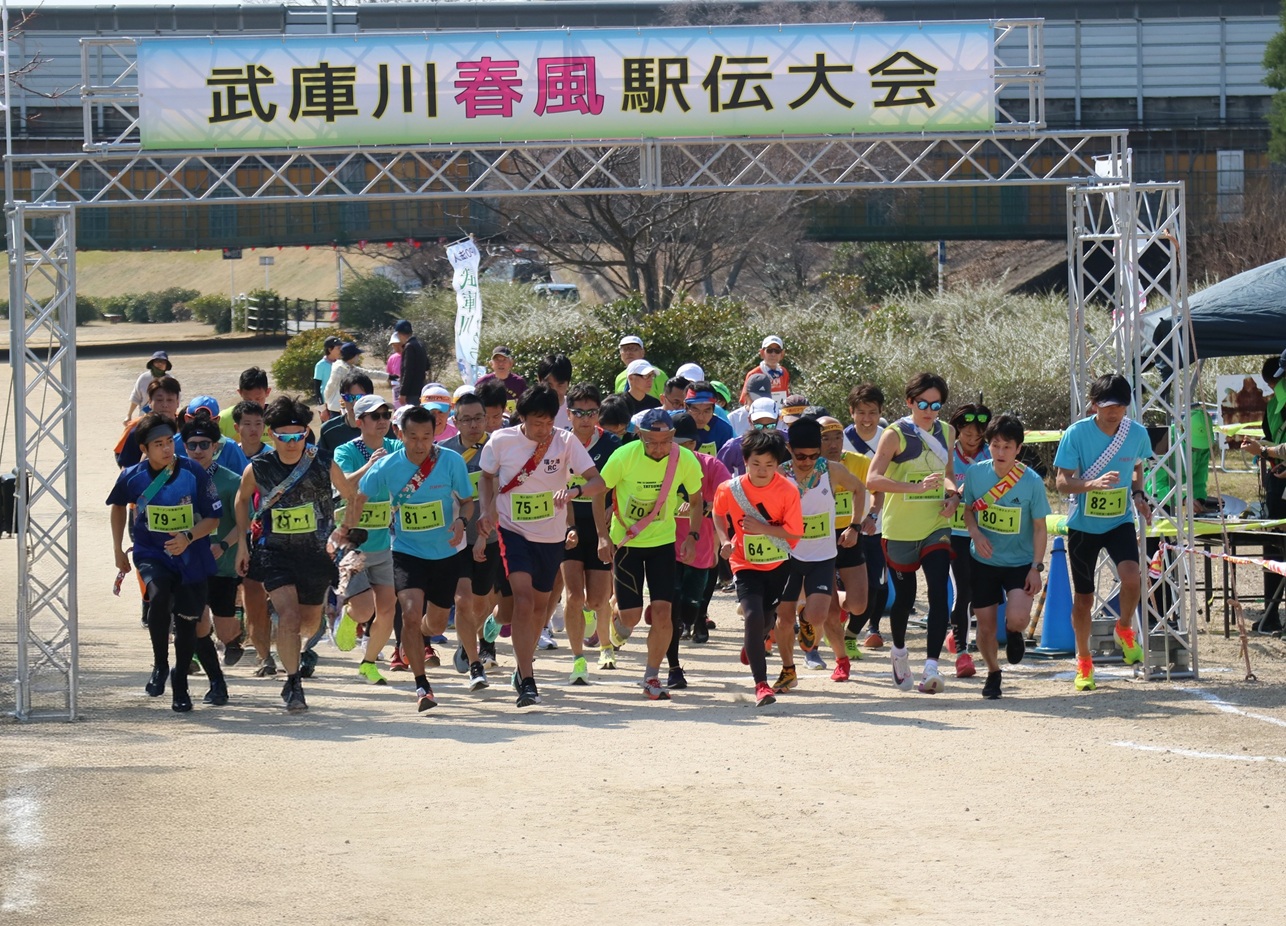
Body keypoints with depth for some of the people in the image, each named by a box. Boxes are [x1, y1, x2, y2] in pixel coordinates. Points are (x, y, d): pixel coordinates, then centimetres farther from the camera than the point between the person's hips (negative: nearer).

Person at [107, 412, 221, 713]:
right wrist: (118, 550, 15)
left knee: (187, 621, 5)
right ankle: (160, 665, -12)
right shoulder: (132, 477, -9)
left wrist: (189, 537, -24)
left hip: (191, 558, 1)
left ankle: (180, 685, 27)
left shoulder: (194, 473, -14)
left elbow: (213, 517, -6)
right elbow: (118, 505, 13)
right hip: (151, 554, -1)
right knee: (158, 594, -30)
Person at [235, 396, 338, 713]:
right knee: (289, 616, -20)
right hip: (274, 553, -2)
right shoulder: (257, 469, -12)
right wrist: (242, 542, 9)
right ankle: (293, 681, -6)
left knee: (310, 624, 17)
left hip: (315, 553, 2)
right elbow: (243, 498, 11)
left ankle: (291, 648, 53)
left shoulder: (323, 463, -13)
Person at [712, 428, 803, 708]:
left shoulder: (787, 491, -17)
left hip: (780, 565, 1)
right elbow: (719, 513, 9)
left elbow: (794, 532, -16)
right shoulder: (730, 490, -13)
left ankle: (752, 647, 53)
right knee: (753, 616, -20)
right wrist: (725, 540, -6)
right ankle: (761, 684, -17)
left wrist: (763, 528, -27)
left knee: (768, 619, 15)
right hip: (746, 565, -1)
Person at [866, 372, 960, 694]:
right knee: (904, 595, 11)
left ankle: (931, 666, -19)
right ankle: (899, 652, 39)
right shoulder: (896, 434, -10)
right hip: (900, 530, -3)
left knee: (939, 593, -14)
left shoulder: (945, 433, 7)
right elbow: (873, 479, -22)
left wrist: (953, 496, 1)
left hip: (936, 526, 3)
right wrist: (918, 487, -32)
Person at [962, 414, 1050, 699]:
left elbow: (1039, 527, -7)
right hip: (984, 561, 2)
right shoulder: (975, 473, -8)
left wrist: (1036, 568, -12)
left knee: (1017, 618, -22)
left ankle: (1014, 634, 17)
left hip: (1019, 562, -2)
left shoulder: (1032, 481, -15)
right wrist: (975, 533, -12)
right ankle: (992, 673, 32)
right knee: (986, 625, 4)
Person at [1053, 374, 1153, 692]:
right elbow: (1062, 482, -17)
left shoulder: (1137, 433, -6)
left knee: (1131, 578, -24)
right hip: (1083, 525, -1)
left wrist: (1138, 494, -3)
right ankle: (1084, 662, 27)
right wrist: (1093, 484, -35)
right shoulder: (1077, 434, -16)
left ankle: (1125, 630, 7)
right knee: (1083, 597, 6)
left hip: (1120, 522, 1)